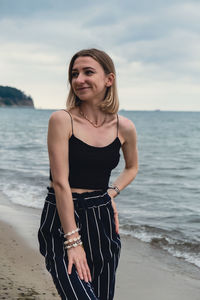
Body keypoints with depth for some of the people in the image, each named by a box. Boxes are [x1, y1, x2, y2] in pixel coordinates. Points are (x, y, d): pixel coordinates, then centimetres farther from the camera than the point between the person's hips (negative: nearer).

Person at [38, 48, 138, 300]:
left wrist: (112, 192, 3)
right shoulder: (61, 120, -10)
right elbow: (61, 183, -14)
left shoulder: (125, 128, 2)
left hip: (102, 222, 4)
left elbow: (132, 167, 22)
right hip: (62, 220, -4)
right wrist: (73, 241, -17)